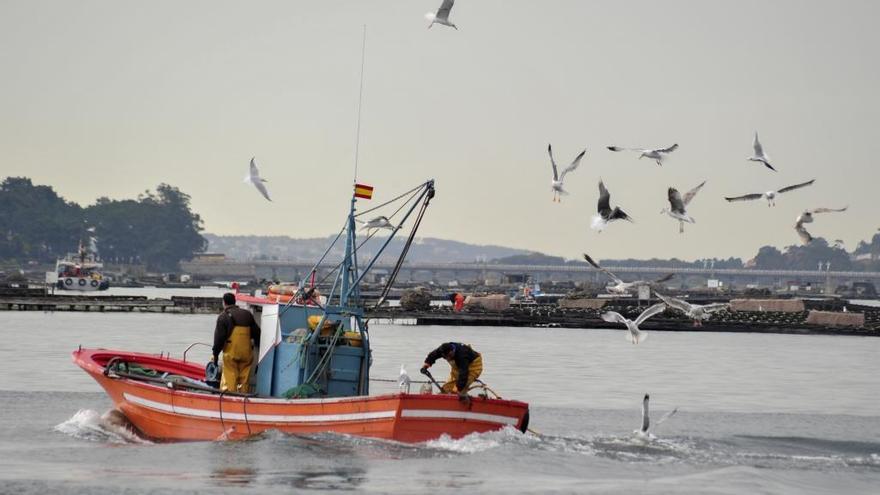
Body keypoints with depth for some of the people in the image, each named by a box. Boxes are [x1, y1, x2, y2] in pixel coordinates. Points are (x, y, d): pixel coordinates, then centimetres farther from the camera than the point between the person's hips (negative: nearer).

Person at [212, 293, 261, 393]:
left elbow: (219, 338, -7)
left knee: (229, 381, -3)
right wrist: (259, 347, 27)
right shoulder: (247, 314, 11)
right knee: (244, 380, 9)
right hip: (246, 353, 4)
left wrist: (215, 354, -1)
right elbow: (256, 333, 16)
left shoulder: (223, 317, -4)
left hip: (231, 354, -4)